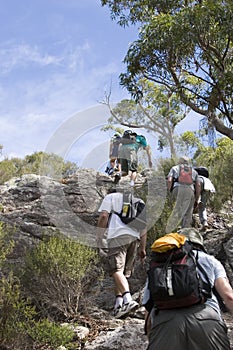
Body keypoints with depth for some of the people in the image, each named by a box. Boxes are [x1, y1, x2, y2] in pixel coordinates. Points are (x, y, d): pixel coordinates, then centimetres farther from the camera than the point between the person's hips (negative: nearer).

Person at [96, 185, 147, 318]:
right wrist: (142, 248, 21)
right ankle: (118, 304, 10)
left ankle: (128, 299, -34)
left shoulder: (111, 197, 15)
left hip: (117, 237, -5)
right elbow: (144, 227, 20)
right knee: (125, 273, 12)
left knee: (117, 270, -15)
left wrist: (99, 238, 1)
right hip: (135, 238, 5)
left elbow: (104, 216, -2)